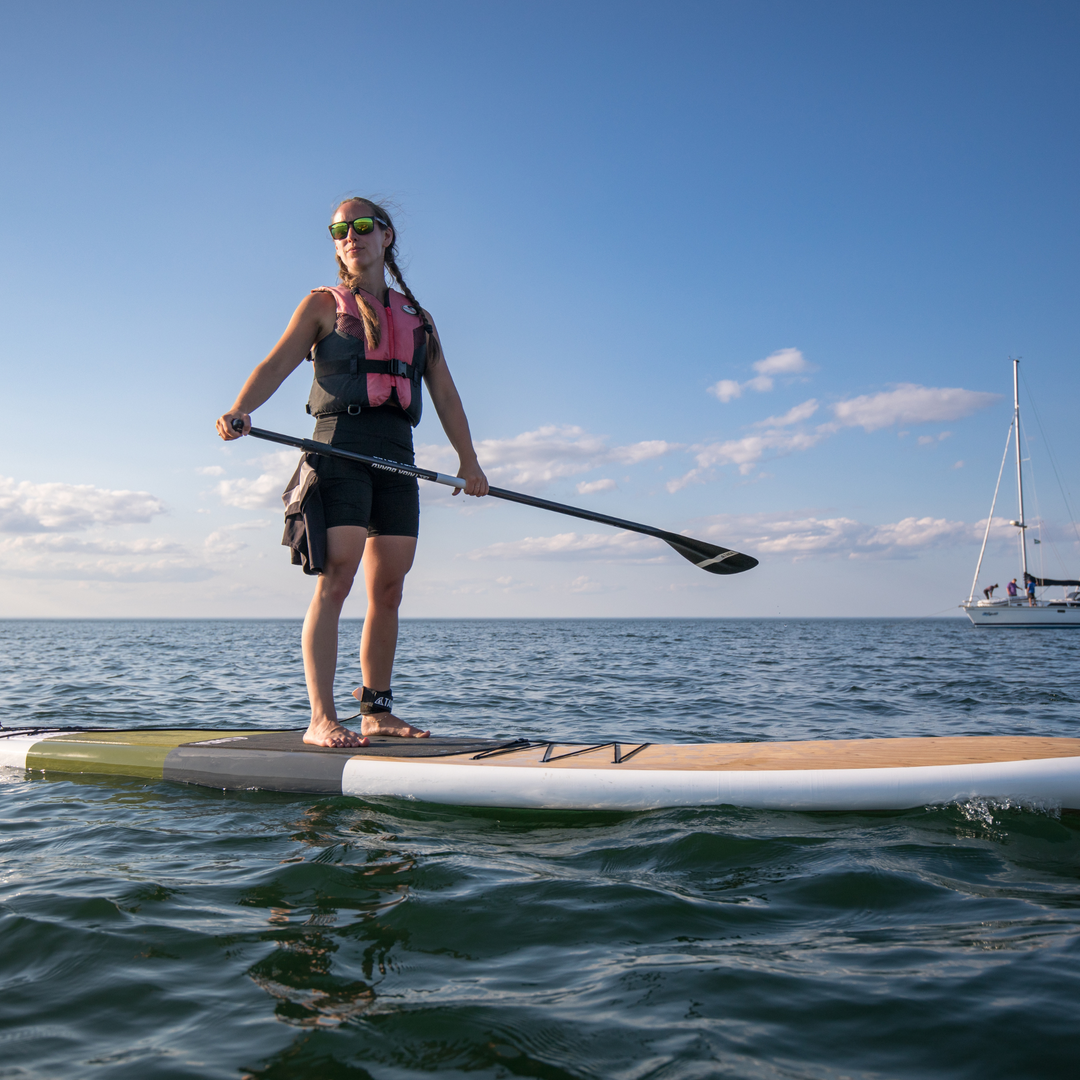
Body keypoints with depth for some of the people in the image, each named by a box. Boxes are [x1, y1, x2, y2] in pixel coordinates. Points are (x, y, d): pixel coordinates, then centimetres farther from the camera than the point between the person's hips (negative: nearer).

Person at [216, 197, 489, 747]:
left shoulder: (416, 317, 21)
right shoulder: (323, 305, 10)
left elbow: (444, 391, 16)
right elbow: (278, 363, -3)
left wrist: (468, 458, 6)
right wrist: (238, 411, -22)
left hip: (398, 453, 4)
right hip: (341, 443, -4)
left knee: (389, 588, 4)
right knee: (336, 577, -15)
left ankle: (377, 713, 14)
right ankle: (321, 719, -16)